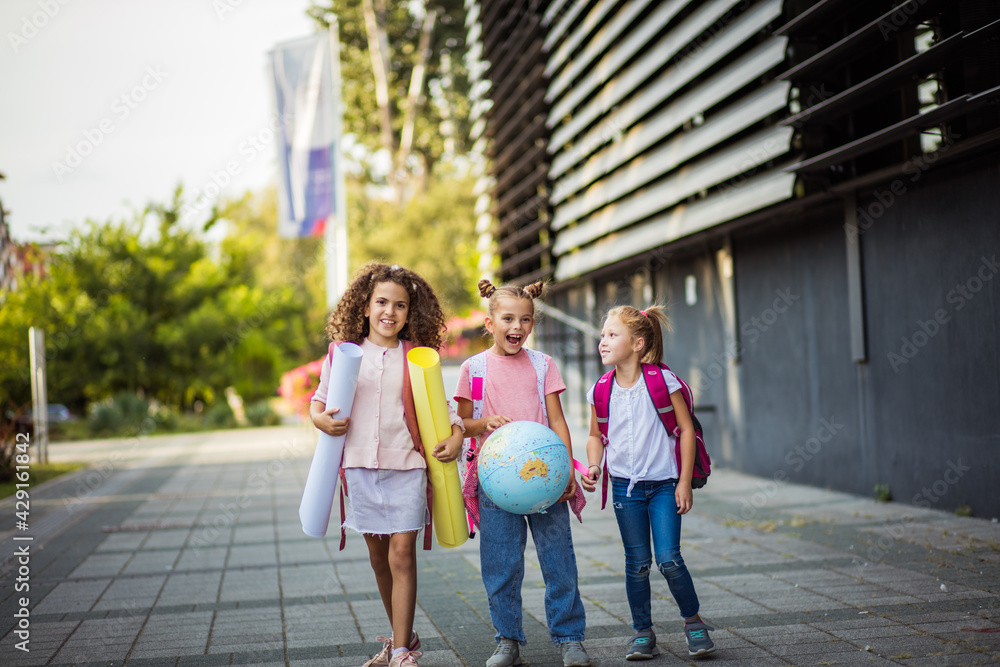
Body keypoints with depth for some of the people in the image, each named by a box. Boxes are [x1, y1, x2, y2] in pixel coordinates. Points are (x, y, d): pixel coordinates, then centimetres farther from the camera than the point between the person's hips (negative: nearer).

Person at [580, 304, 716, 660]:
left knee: (669, 559, -9)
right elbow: (596, 436, 13)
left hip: (664, 484, -3)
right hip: (625, 486, 3)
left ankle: (694, 622, 12)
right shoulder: (600, 391, -1)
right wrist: (593, 467, -7)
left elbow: (686, 429, -6)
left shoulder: (662, 380, -10)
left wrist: (685, 482, -8)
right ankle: (642, 632, 20)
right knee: (637, 563, 6)